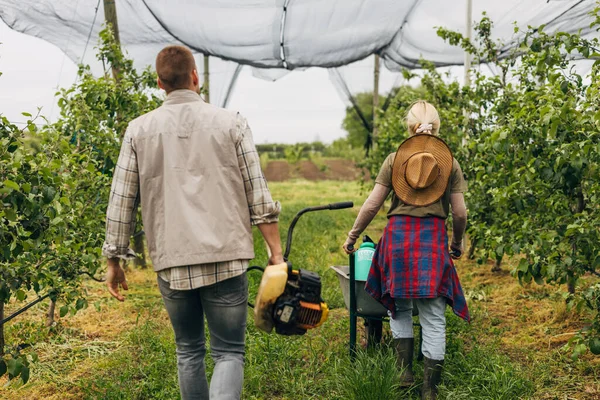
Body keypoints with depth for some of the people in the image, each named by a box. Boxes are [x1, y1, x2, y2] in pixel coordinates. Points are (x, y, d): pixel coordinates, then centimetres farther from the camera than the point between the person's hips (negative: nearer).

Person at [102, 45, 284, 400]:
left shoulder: (139, 130, 4)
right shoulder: (231, 124, 0)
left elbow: (121, 204, 4)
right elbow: (259, 197, -2)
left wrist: (114, 260, 15)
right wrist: (276, 253, 4)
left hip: (171, 263, 2)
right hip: (226, 260, -2)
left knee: (189, 350, 20)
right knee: (229, 352, 6)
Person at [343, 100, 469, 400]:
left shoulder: (395, 159, 4)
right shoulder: (450, 162, 6)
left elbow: (372, 205, 1)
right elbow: (459, 212, 4)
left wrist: (352, 235, 12)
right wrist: (458, 242, 22)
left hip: (398, 234, 0)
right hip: (433, 237, 0)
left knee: (399, 306, 18)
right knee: (433, 316, 4)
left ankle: (405, 372, 17)